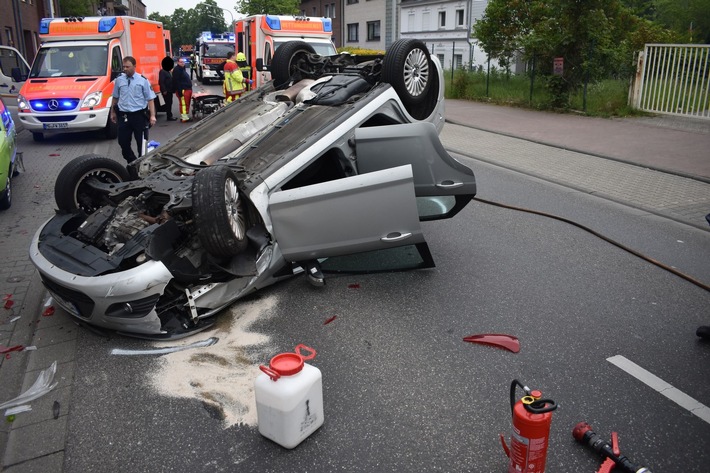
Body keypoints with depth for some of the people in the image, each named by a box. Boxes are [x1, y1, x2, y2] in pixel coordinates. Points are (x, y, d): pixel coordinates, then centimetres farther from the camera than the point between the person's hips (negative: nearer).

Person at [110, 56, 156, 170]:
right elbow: (115, 97, 15)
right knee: (123, 143, 6)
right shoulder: (119, 80, 5)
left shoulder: (143, 80, -2)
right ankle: (132, 163, 25)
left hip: (139, 115, -3)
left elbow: (150, 99, -3)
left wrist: (152, 115, -10)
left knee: (142, 143, 3)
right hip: (123, 116, 3)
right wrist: (113, 112, 18)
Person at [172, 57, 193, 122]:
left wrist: (190, 88, 23)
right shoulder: (176, 70, -10)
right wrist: (180, 91, -24)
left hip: (188, 89, 10)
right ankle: (184, 118, -12)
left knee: (187, 104, 12)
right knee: (183, 104, -11)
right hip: (182, 90, -10)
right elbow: (176, 81, -18)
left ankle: (186, 116, 18)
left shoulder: (183, 69, 21)